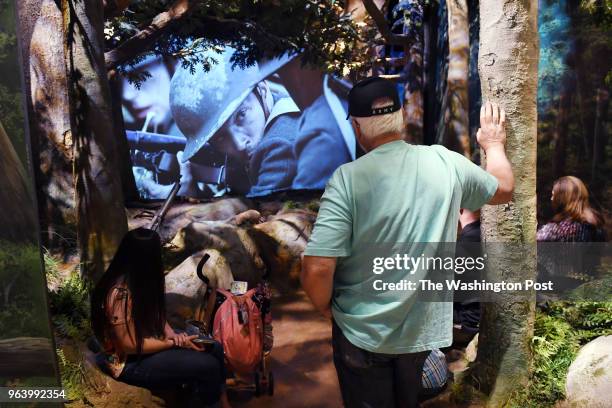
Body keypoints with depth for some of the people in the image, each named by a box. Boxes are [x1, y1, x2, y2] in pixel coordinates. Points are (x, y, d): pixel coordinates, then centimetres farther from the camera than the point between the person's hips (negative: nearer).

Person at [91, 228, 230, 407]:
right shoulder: (121, 294, -30)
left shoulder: (139, 280, -2)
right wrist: (174, 343, -18)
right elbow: (130, 346, -25)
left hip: (147, 340, 9)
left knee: (214, 348, 1)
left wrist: (171, 334, -8)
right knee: (208, 365, -18)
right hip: (129, 361, -9)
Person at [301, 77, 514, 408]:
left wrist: (327, 309, -5)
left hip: (363, 332, -4)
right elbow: (504, 190, 12)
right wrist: (494, 144, 30)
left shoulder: (348, 178, -22)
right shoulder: (446, 162, -9)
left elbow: (317, 271, -26)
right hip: (423, 327, 4)